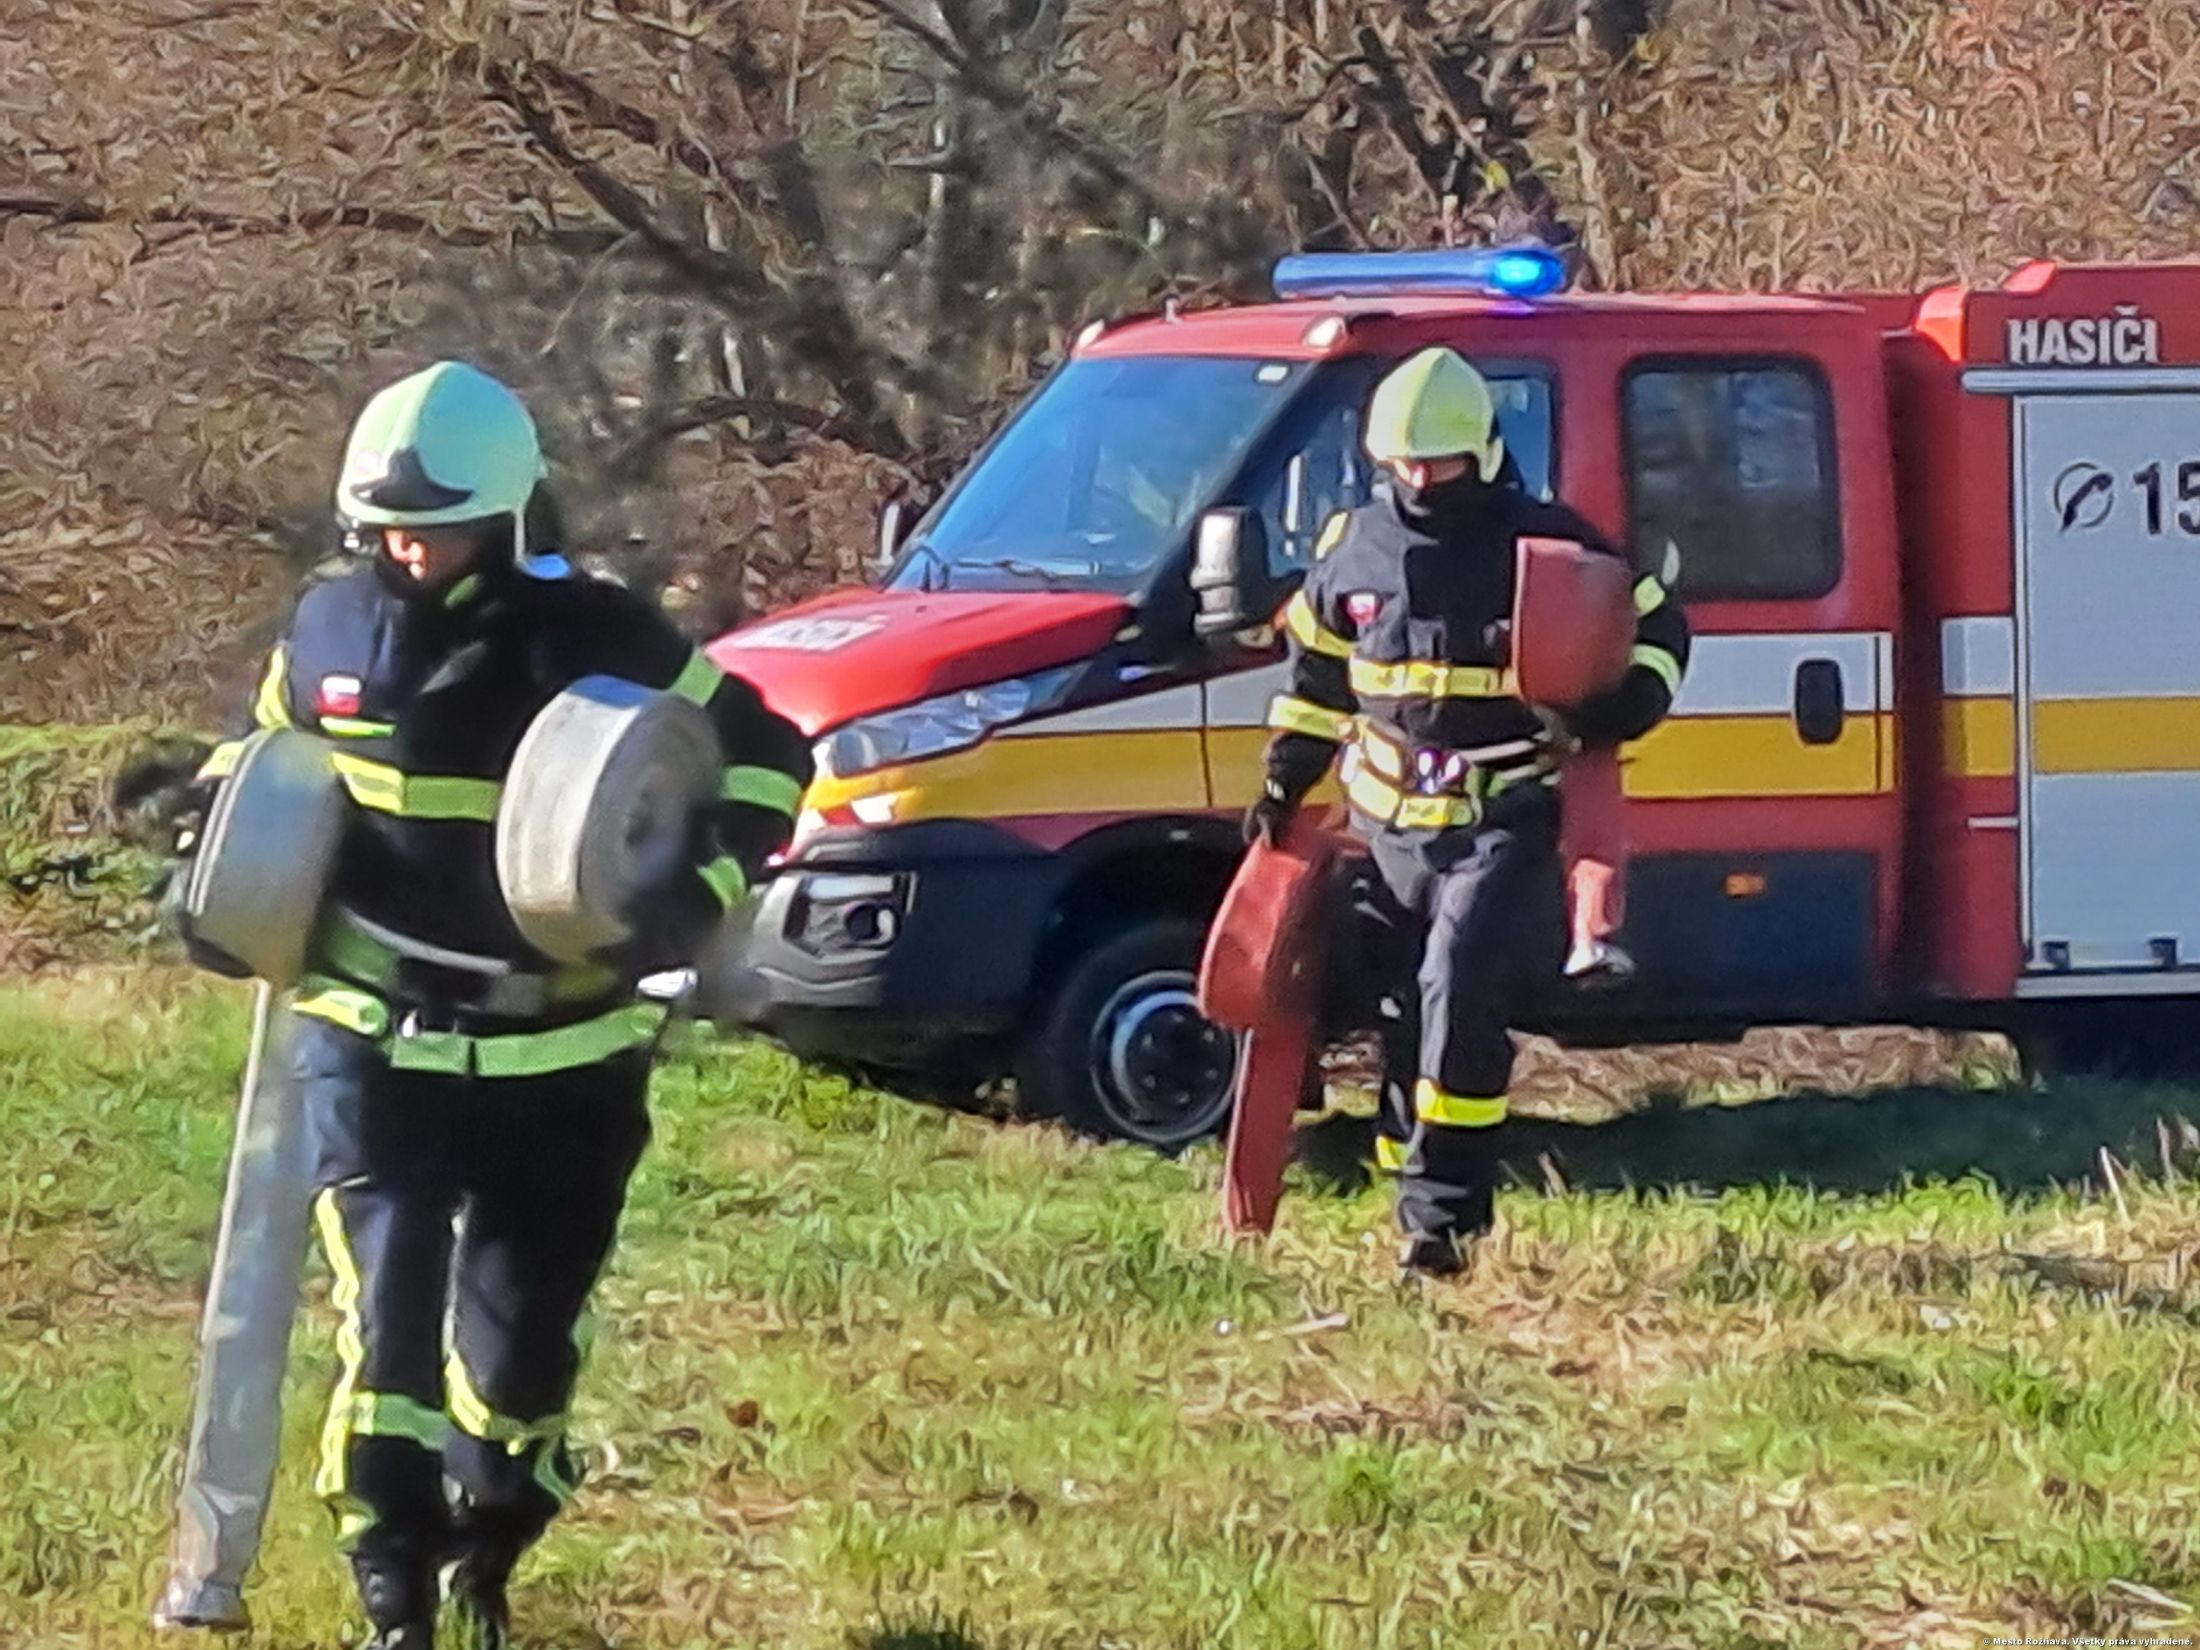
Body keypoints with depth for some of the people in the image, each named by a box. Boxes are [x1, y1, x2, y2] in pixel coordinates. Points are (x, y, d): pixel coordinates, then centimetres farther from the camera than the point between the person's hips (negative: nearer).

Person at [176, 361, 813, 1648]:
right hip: (376, 1044, 1)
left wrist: (698, 893, -16)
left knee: (520, 1337, 8)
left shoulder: (597, 641, -9)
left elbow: (766, 760, -1)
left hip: (560, 1059, -1)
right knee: (390, 1318, -12)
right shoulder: (329, 632, 1)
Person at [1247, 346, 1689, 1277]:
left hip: (1505, 828, -5)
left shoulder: (1546, 546, -5)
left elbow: (1657, 634, 4)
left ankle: (1438, 1215, -18)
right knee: (1407, 1020, 8)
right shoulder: (1356, 551, 7)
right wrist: (1283, 784, 18)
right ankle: (1421, 1196, 18)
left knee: (1461, 1001, -19)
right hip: (1389, 827, 5)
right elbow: (1316, 670, 22)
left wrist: (1603, 719, -13)